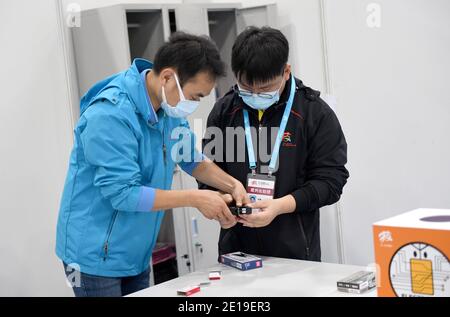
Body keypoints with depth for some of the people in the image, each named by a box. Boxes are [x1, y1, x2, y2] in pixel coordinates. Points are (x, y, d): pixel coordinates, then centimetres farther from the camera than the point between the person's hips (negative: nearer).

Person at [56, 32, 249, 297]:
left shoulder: (170, 106, 1)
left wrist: (232, 185, -4)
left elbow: (193, 159, 13)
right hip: (97, 256, -8)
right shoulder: (111, 114, -26)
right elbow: (123, 193, -27)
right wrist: (195, 199, -23)